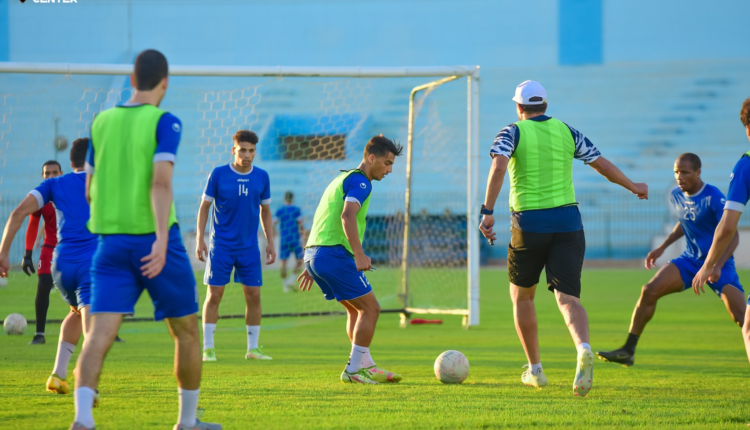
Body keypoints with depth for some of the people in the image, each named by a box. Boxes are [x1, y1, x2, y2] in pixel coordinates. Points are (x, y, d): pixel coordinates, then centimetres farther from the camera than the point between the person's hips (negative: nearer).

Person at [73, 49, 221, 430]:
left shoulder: (102, 122, 10)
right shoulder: (164, 122, -6)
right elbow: (161, 182, -19)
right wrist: (162, 239, -27)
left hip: (110, 241, 4)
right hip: (154, 240, -4)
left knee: (100, 333, -8)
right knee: (186, 330, 15)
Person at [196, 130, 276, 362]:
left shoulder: (261, 177, 4)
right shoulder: (218, 174, -5)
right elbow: (204, 206, 1)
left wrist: (270, 243, 9)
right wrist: (200, 239, -6)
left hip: (249, 247, 3)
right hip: (221, 245, -3)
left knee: (254, 296, 1)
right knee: (214, 295, -4)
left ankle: (253, 348, 10)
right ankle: (208, 347, 2)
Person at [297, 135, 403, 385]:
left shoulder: (342, 179, 26)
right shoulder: (359, 181, -7)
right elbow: (347, 216, -24)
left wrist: (311, 266, 31)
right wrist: (359, 255, -31)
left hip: (314, 253, 10)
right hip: (334, 254, -10)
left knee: (356, 310, 17)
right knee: (370, 308, -3)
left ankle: (366, 366, 16)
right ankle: (354, 370, -4)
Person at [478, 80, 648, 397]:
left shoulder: (513, 133, 0)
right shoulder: (566, 131, 11)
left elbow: (498, 167, -19)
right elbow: (603, 165, 16)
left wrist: (487, 211, -21)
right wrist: (634, 187, 32)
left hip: (529, 224, -2)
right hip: (567, 222, 2)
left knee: (521, 294, 19)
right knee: (567, 297, -6)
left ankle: (534, 369, 22)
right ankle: (583, 349, -37)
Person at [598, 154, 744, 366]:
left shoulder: (713, 197, -19)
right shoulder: (676, 196, 2)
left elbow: (732, 236, -22)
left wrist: (717, 266, -33)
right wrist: (662, 248, 18)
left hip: (718, 262, -6)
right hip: (691, 259, 6)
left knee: (740, 316, -20)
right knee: (650, 290, -11)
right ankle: (628, 351, -5)